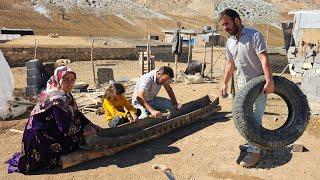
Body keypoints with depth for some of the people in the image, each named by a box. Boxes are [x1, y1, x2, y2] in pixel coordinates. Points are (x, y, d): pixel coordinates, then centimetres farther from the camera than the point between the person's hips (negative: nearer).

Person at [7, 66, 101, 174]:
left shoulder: (66, 95, 4)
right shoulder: (58, 99, -25)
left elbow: (76, 114, 12)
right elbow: (66, 128, -26)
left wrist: (92, 126, 4)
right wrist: (84, 131, -14)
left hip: (48, 132, 9)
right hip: (39, 139, -9)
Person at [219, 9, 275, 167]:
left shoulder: (254, 35, -12)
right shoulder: (229, 42, 9)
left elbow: (264, 58, -23)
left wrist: (269, 81, -32)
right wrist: (225, 83, 13)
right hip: (242, 85, 7)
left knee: (254, 118, -5)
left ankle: (254, 151, 5)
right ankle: (252, 142, 31)